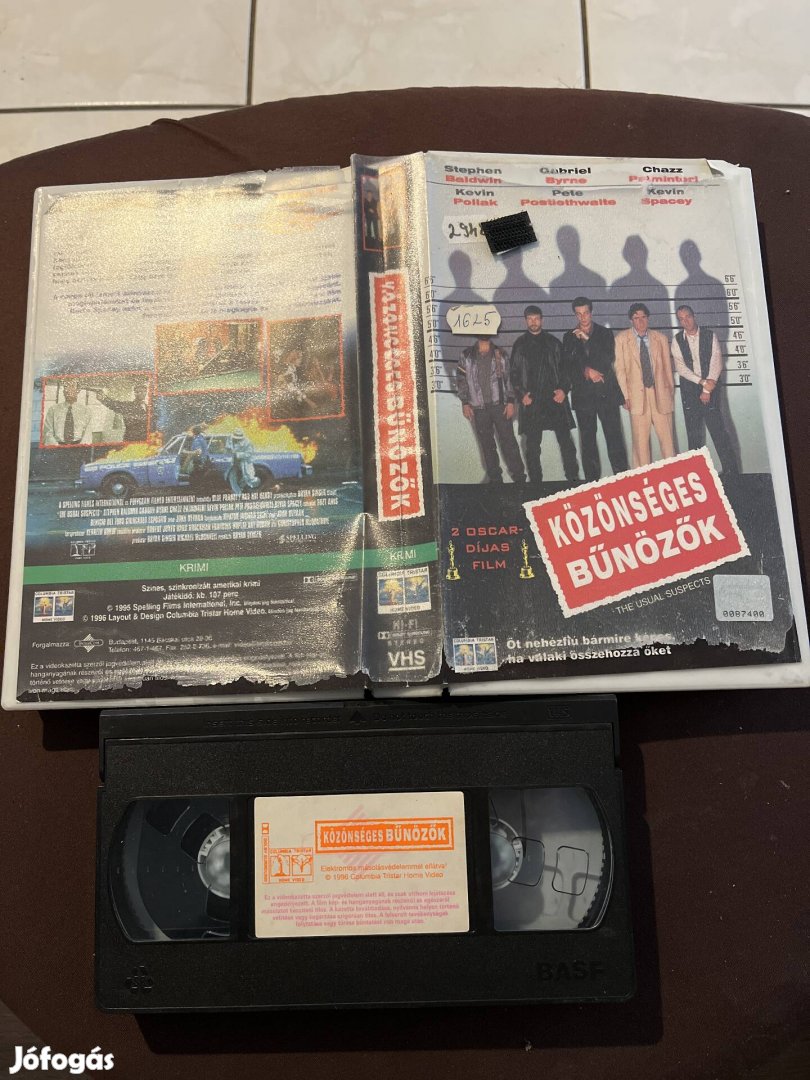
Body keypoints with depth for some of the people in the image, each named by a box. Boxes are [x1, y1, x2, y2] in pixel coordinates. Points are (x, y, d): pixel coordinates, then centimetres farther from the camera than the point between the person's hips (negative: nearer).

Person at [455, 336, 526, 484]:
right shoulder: (466, 355, 7)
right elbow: (461, 379, 8)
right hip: (478, 407, 1)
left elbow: (509, 378, 7)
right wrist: (465, 403, 2)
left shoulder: (500, 354, 7)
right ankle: (495, 478, 14)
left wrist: (510, 402, -1)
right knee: (487, 444, 5)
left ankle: (519, 477, 3)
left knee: (508, 441, -3)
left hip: (500, 405, -1)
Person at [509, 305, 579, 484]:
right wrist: (521, 394, -4)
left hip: (555, 398, 0)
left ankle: (573, 477, 6)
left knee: (565, 440, -1)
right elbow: (514, 373, 8)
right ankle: (534, 480, 10)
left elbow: (564, 367, 9)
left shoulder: (553, 342, 10)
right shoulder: (519, 345, 9)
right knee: (532, 445, 2)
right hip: (531, 401, 0)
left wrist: (564, 389, -5)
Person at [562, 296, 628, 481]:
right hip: (583, 395, 1)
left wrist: (587, 339, -8)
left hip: (606, 393, -1)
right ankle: (591, 479, 4)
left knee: (614, 437, -5)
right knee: (587, 440, 0)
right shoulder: (569, 337, 11)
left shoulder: (605, 333, 9)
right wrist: (587, 371, -9)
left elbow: (609, 359, -5)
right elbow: (568, 366, 6)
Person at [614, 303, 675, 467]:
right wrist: (625, 396, -4)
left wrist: (671, 392, 12)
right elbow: (620, 369, 2)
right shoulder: (621, 339, 3)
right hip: (637, 396, -2)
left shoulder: (661, 338, 9)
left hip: (660, 394, 2)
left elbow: (667, 367, 13)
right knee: (640, 441, -1)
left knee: (667, 438, 2)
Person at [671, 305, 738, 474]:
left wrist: (707, 389, -12)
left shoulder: (710, 335, 1)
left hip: (710, 388, -2)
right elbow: (680, 366, -5)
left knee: (719, 430, -7)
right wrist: (702, 381, -15)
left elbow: (716, 362, -5)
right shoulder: (677, 340, 4)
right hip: (689, 389, 2)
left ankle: (731, 471, -2)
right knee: (693, 433, 5)